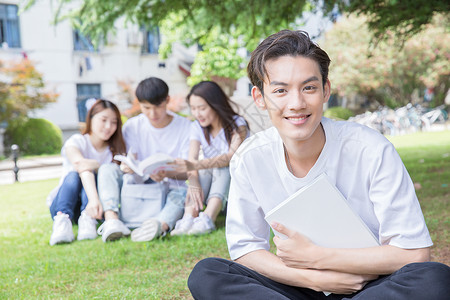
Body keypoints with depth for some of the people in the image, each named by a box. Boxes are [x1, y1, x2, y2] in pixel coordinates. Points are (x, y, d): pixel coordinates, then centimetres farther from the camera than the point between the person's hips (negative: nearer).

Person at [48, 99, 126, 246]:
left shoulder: (114, 150, 4)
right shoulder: (77, 141, -11)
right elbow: (81, 166, -30)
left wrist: (96, 165, -30)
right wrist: (94, 199, -46)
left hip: (89, 206, 2)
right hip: (60, 205, -2)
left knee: (92, 174, -26)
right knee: (74, 175, -32)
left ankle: (88, 219, -46)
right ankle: (62, 221, -53)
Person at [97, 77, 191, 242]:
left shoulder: (185, 127, -2)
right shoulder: (132, 126, 5)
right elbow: (130, 162, -2)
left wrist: (168, 173, -32)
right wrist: (127, 167, -29)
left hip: (172, 187, -2)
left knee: (182, 192, -36)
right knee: (107, 169, -21)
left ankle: (161, 225, -67)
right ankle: (111, 220, -45)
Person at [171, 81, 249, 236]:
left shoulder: (237, 124, -11)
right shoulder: (197, 127, 3)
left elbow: (232, 156, -28)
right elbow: (192, 158, -12)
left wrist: (195, 165, -42)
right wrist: (194, 182, -35)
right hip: (209, 177, 3)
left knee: (222, 168, -34)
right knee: (202, 172, -30)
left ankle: (207, 219, -52)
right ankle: (188, 219, -49)